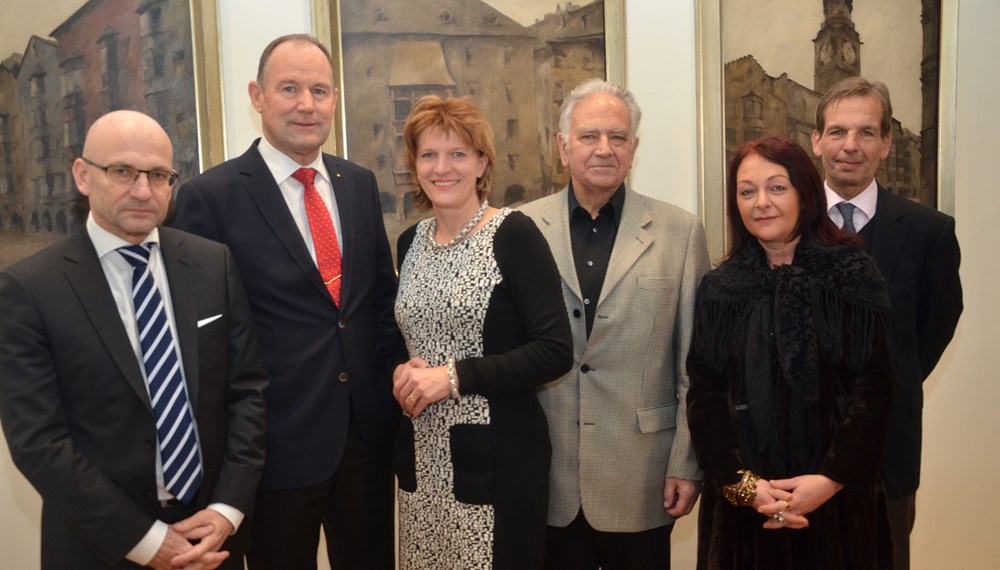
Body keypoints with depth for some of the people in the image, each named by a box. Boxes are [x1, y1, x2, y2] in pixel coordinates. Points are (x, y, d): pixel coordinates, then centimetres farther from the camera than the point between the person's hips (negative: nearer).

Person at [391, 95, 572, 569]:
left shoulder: (514, 235, -11)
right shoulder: (410, 242, 7)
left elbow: (555, 352, -16)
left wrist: (454, 376, -17)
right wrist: (403, 373, -3)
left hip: (498, 455, -5)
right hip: (422, 455, 6)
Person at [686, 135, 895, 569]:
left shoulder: (854, 277, -4)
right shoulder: (719, 288, 0)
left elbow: (873, 388, -7)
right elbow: (704, 395, -3)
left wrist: (832, 479, -16)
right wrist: (743, 483, -13)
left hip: (837, 497, -1)